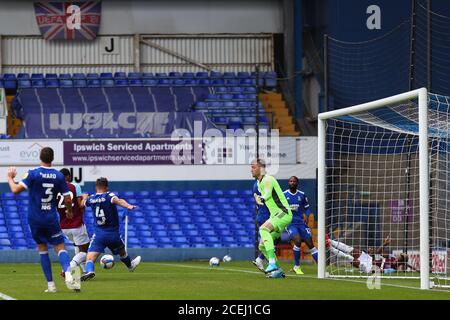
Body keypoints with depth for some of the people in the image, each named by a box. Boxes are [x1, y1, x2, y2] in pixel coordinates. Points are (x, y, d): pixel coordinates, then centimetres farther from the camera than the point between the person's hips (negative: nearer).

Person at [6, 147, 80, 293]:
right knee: (60, 248, 2)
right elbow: (67, 200, 2)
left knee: (42, 248, 12)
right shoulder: (59, 176, -1)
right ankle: (68, 273, -29)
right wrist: (69, 211, 22)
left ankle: (50, 284, 7)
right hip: (51, 219, 0)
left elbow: (16, 189, -13)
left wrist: (10, 178, 6)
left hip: (35, 219, 0)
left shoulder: (33, 174, -8)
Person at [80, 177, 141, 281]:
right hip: (113, 233, 0)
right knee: (122, 252, 27)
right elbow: (117, 200, -33)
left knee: (90, 256, -11)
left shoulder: (91, 198, 3)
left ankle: (89, 271, -40)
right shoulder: (108, 196, -10)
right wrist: (128, 206, -51)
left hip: (98, 233, 1)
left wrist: (85, 197, 48)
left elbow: (83, 204, 25)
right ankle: (130, 265, 54)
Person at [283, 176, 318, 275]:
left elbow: (307, 208, 15)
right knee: (297, 240, -24)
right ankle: (296, 267, -10)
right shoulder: (283, 195, 0)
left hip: (301, 222, 3)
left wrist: (307, 216, -3)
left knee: (310, 243, 0)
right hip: (289, 222, -3)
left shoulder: (302, 195, 7)